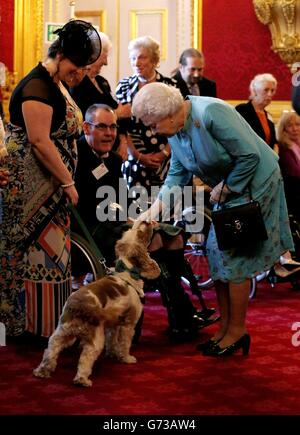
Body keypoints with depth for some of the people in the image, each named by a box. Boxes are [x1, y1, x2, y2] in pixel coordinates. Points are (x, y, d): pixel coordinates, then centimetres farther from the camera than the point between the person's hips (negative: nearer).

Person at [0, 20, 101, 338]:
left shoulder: (57, 85, 14)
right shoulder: (37, 86, -17)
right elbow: (40, 142, -24)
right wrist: (68, 182, -18)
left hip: (50, 185, 10)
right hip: (32, 186, -10)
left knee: (49, 249, 13)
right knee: (39, 250, -4)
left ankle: (50, 321, 23)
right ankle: (33, 324, 5)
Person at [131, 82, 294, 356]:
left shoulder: (210, 114, -28)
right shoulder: (174, 129, -1)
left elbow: (250, 155, -26)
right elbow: (177, 175, 4)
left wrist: (225, 188, -16)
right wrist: (156, 208, -8)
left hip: (254, 183, -8)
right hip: (227, 189, 9)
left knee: (234, 256, -7)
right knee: (217, 253, 6)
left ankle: (237, 331, 6)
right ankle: (225, 329, 16)